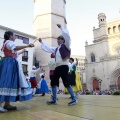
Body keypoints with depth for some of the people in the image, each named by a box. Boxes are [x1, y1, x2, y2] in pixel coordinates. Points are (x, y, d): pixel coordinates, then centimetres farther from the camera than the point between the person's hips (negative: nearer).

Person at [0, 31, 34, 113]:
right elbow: (15, 48, -25)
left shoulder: (8, 43, 28)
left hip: (11, 64, 10)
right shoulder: (9, 42, -4)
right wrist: (27, 46, -31)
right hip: (9, 64, -10)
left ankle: (7, 104, 2)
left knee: (10, 82, 3)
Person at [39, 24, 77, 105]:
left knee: (66, 83, -9)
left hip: (64, 67, -8)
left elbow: (67, 36, -10)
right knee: (53, 82, 7)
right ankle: (54, 100, 18)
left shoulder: (66, 46, 3)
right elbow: (47, 48, 30)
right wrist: (41, 42, 33)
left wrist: (61, 28, -7)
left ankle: (74, 99, 5)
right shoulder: (56, 49, 22)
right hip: (57, 67, 8)